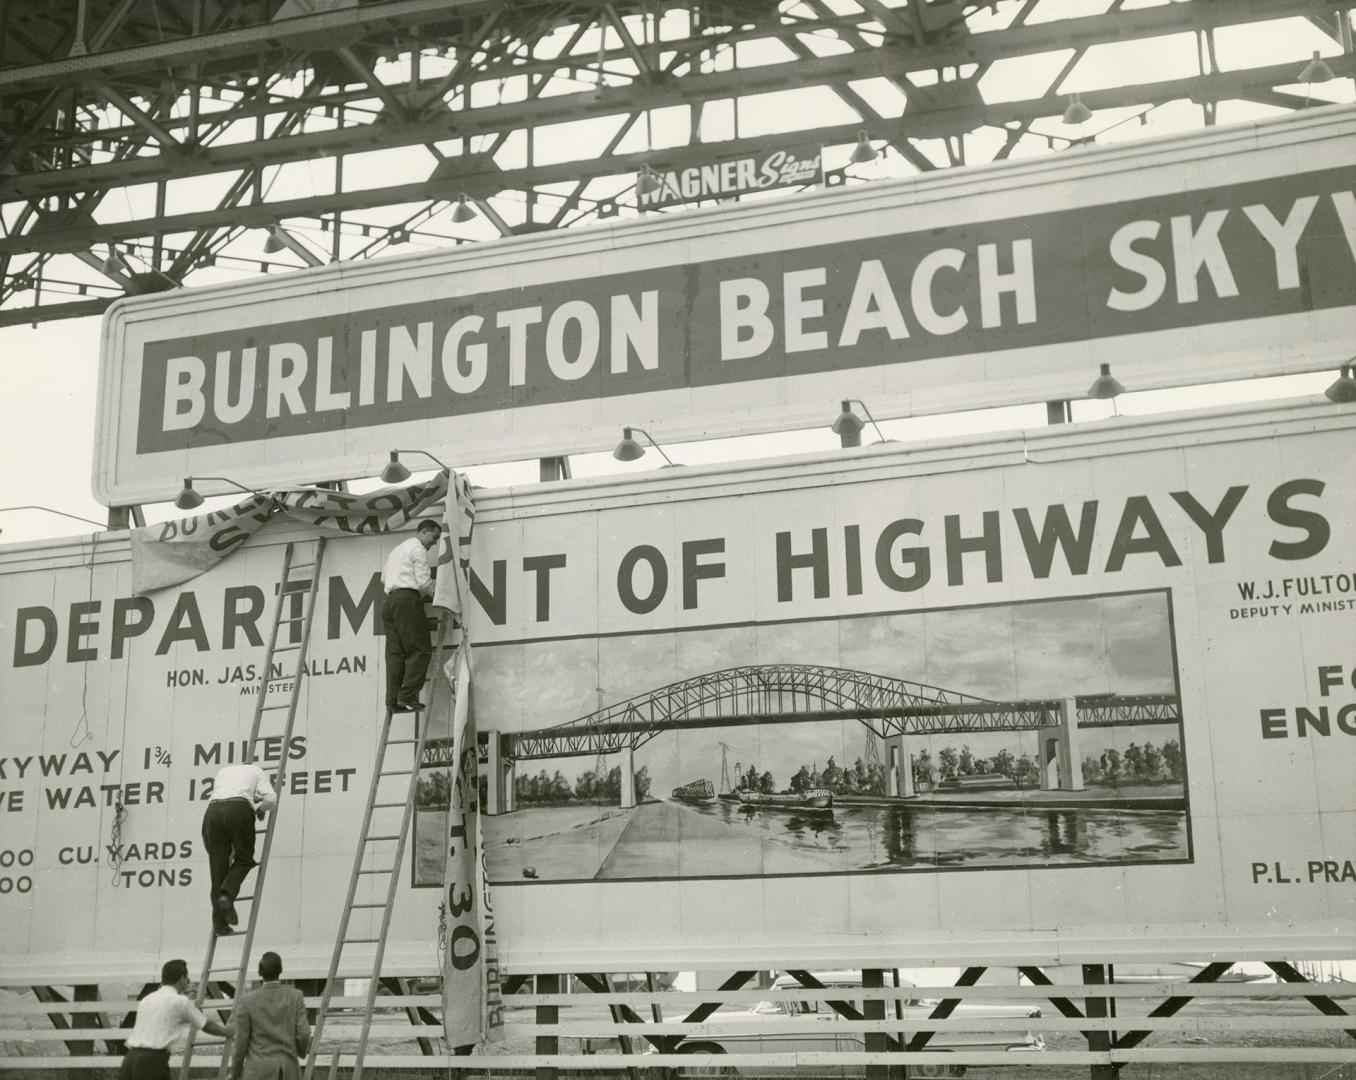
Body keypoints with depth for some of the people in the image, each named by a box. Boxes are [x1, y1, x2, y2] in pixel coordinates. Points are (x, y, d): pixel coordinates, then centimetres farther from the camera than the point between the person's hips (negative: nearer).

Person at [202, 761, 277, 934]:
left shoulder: (223, 771, 38)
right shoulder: (257, 772, 26)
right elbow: (271, 799, 10)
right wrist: (260, 809, 31)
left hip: (212, 811, 3)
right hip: (239, 809, -3)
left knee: (218, 866, 6)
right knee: (244, 858, 11)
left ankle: (219, 923, 1)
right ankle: (227, 895, -16)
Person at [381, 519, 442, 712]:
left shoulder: (396, 550, 29)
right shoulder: (418, 549, 0)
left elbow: (383, 579, 27)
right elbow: (424, 582, -9)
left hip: (389, 600, 9)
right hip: (407, 600, -9)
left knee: (394, 652, 3)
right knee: (419, 649, -9)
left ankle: (393, 700, -5)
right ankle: (407, 696, -19)